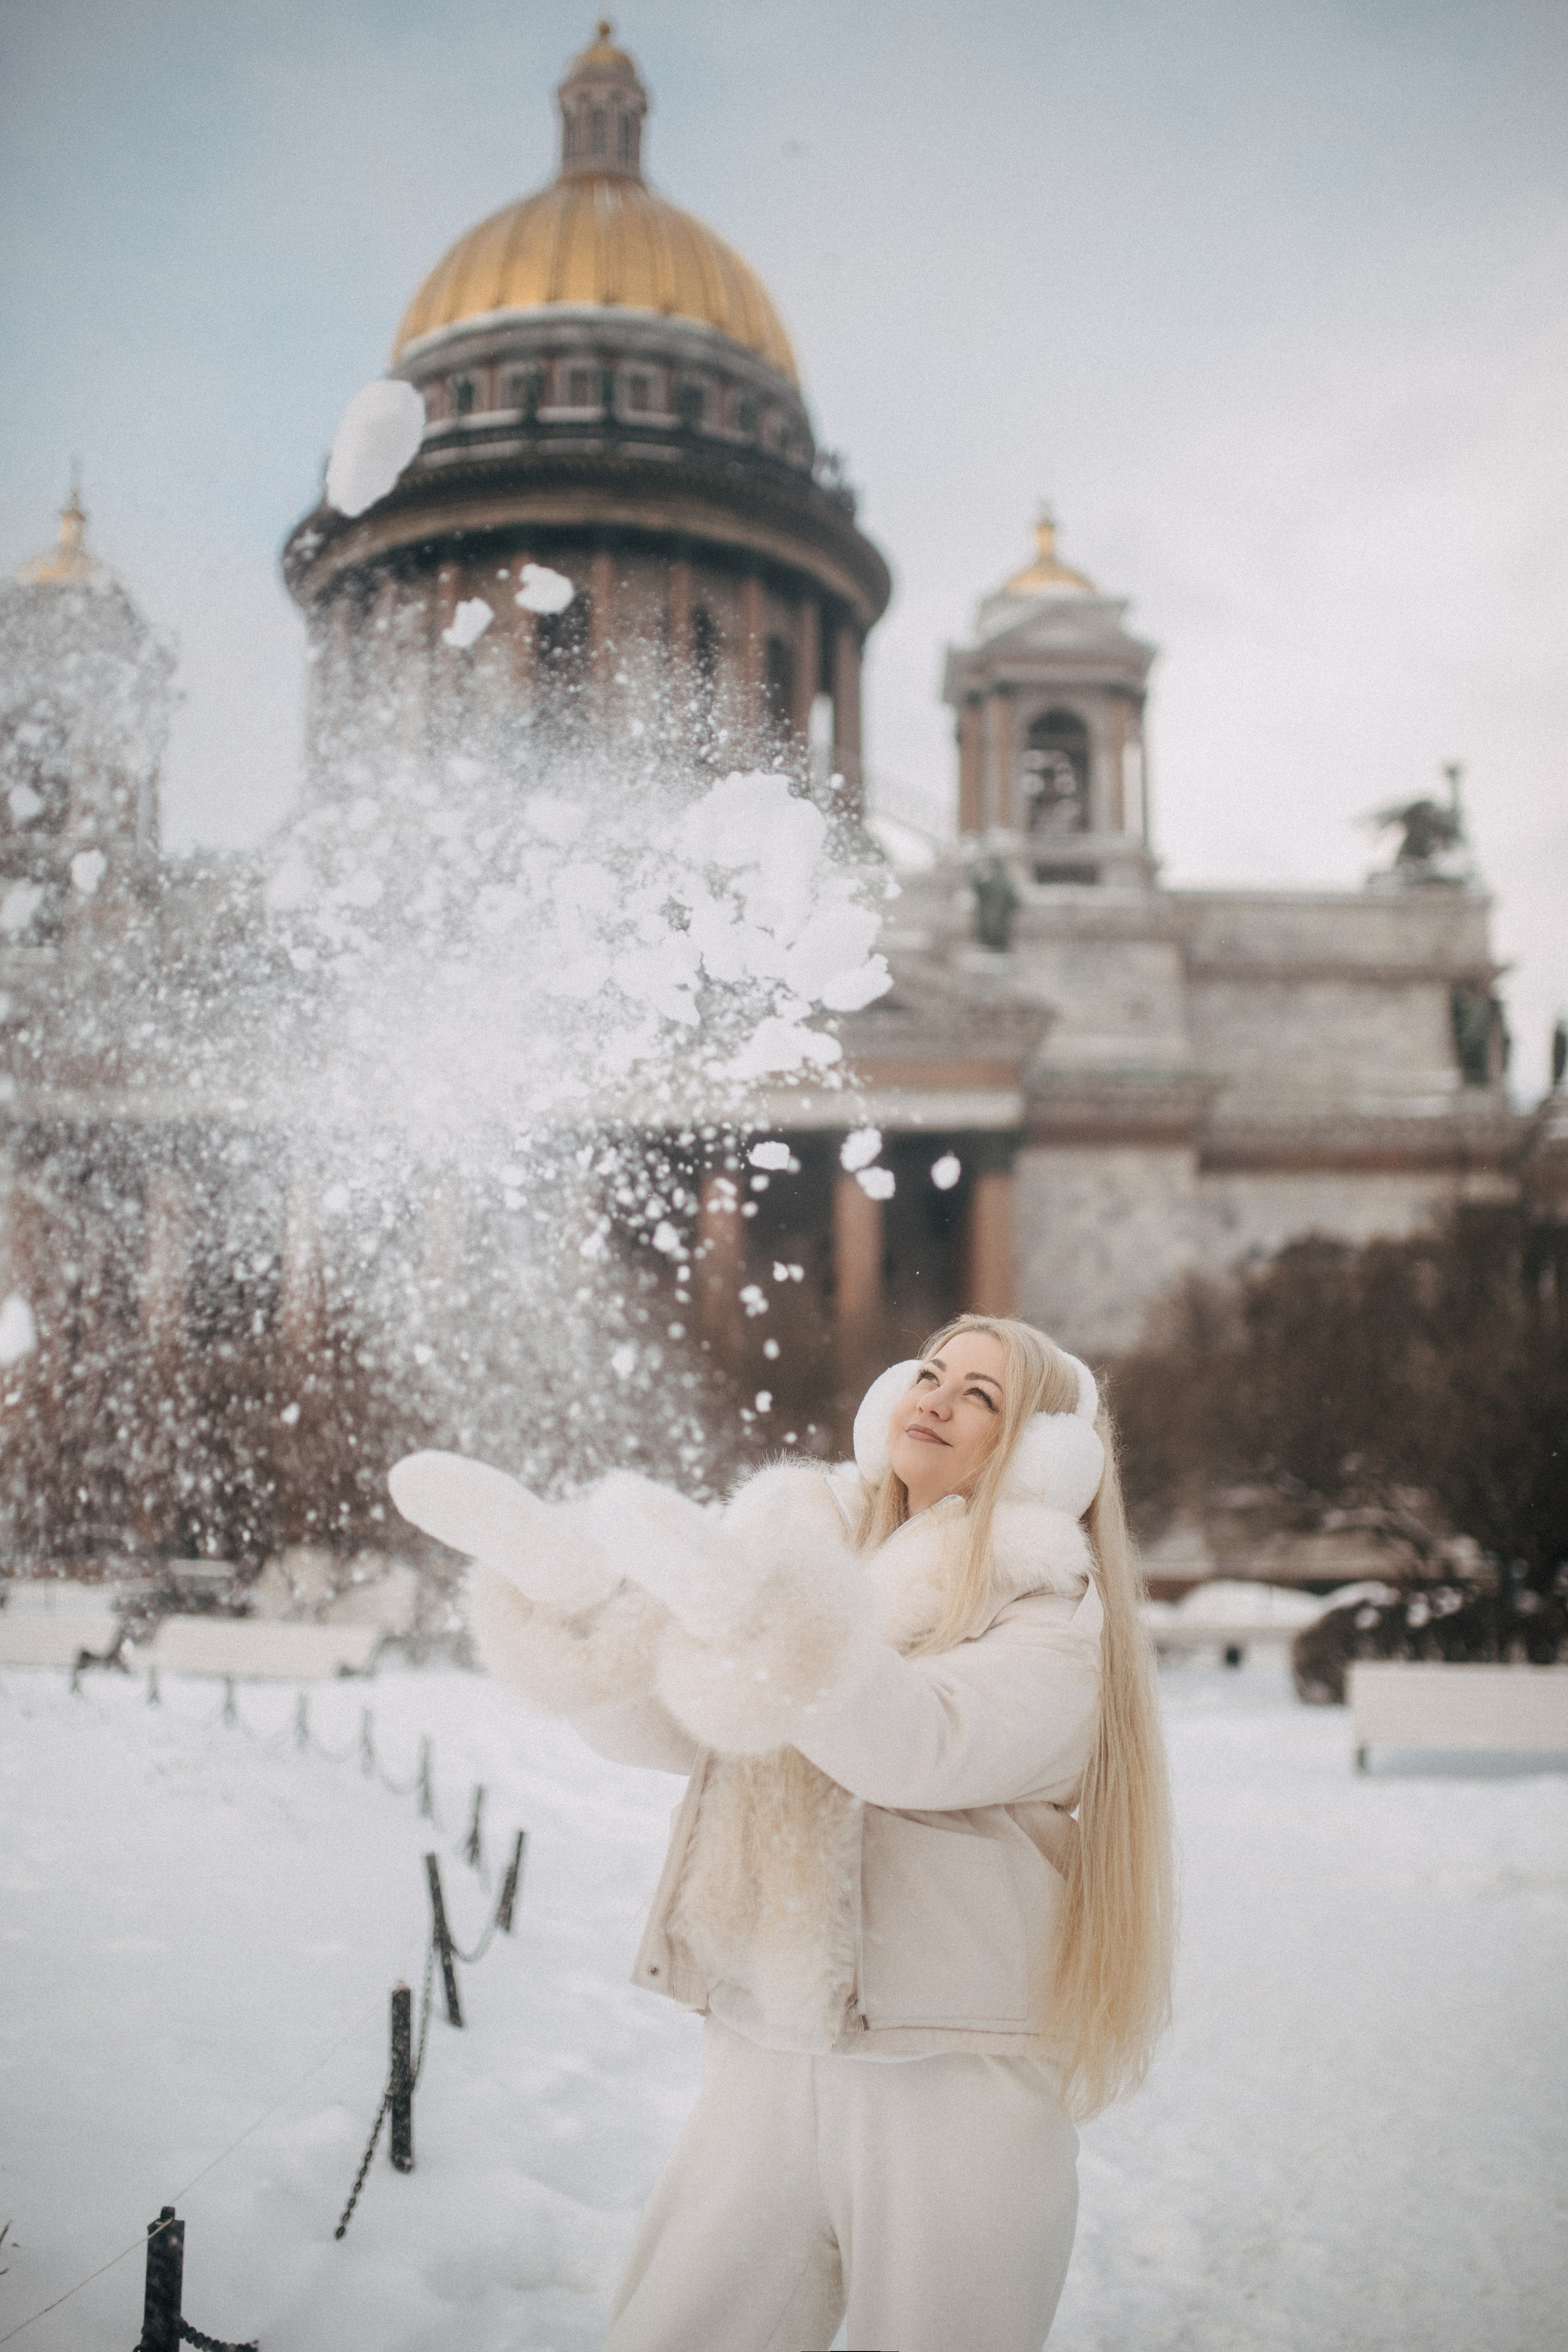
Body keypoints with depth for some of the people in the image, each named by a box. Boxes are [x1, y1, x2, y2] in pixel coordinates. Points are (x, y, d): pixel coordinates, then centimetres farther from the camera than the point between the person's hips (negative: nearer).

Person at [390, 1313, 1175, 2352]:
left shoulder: (1052, 1614, -4)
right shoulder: (810, 1543, 8)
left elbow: (923, 1747, -24)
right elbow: (657, 1725, -2)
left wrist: (741, 1603, -40)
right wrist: (571, 1586, -22)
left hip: (959, 2081, -3)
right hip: (767, 2060, 3)